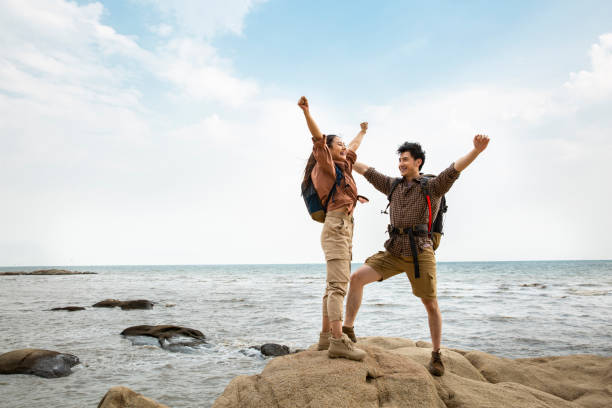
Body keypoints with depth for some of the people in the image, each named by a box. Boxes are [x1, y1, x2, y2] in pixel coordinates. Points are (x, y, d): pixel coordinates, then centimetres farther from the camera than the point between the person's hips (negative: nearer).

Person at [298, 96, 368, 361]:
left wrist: (362, 132, 58)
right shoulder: (324, 164, 0)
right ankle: (338, 341, -21)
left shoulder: (342, 167, 24)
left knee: (333, 286, 9)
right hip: (337, 225, -10)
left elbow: (353, 148, 42)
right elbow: (318, 138, -16)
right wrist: (306, 112, -31)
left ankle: (326, 336, 14)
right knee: (338, 284, -17)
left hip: (344, 228, 10)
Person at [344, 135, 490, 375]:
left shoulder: (432, 187, 3)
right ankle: (347, 331, -1)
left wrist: (477, 150, -31)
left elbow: (455, 169, -14)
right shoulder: (393, 186, 16)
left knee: (431, 304, 1)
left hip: (420, 253, -4)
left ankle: (436, 355, 19)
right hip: (393, 252, 4)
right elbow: (366, 171, 23)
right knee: (357, 277, -10)